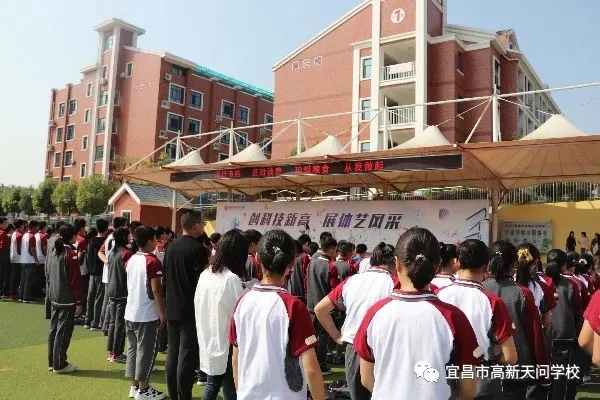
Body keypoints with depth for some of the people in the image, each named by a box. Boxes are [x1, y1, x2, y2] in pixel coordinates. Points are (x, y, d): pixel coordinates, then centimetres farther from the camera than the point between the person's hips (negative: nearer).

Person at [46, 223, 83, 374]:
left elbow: (47, 273, 15)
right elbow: (75, 281, -17)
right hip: (67, 299, -8)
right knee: (63, 332, 0)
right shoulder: (71, 254, -17)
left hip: (54, 297, 8)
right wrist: (79, 302, -12)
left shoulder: (52, 250, 7)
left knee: (53, 330, 15)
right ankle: (59, 365, 7)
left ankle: (52, 362, 24)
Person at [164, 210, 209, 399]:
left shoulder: (171, 247, 6)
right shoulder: (198, 249, -16)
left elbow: (166, 275, 13)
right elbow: (201, 280, -17)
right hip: (191, 310, -7)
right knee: (186, 357, -1)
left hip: (172, 308, 8)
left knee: (172, 353, 13)